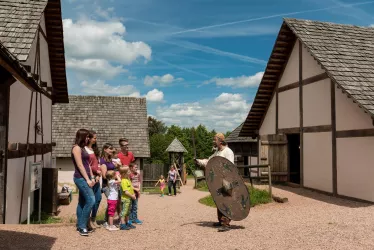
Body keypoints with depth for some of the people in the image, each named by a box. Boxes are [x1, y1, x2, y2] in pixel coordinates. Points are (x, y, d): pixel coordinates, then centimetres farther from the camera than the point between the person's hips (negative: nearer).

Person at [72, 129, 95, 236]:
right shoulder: (77, 148, -10)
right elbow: (80, 165, -16)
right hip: (81, 178, -9)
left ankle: (80, 225, 18)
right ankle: (82, 226, -9)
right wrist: (87, 179, -16)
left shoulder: (82, 148, 17)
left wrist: (91, 178, 9)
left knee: (82, 201, 11)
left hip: (85, 178, 9)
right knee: (91, 200, -15)